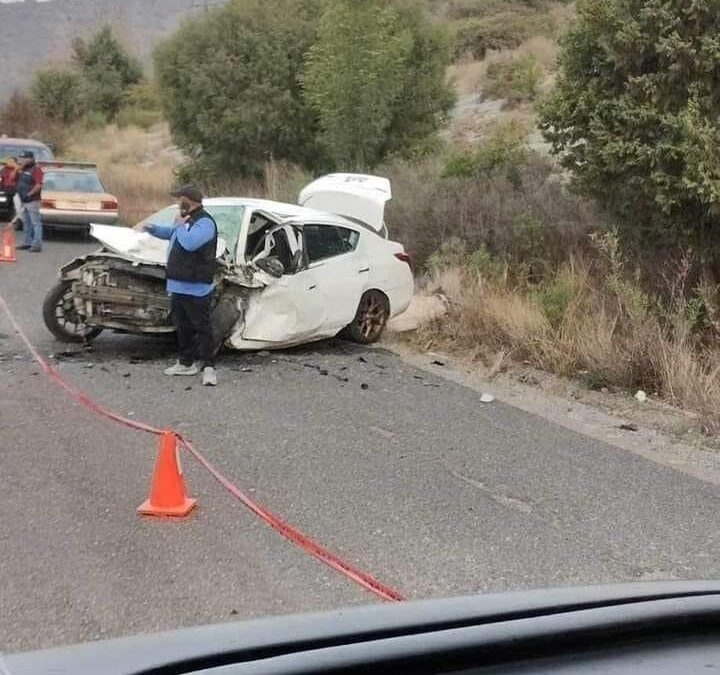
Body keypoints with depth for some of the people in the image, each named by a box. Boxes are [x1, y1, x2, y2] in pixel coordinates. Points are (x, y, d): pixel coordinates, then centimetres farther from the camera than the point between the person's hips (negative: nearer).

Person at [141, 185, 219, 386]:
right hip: (178, 285, 10)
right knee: (182, 326, 17)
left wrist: (180, 226, -14)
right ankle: (186, 363, 28)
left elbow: (189, 243, -31)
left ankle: (209, 367, -8)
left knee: (201, 327, -8)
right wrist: (152, 229, 19)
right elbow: (170, 233, 35)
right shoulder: (187, 220, 16)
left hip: (196, 287, -10)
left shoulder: (204, 222, -16)